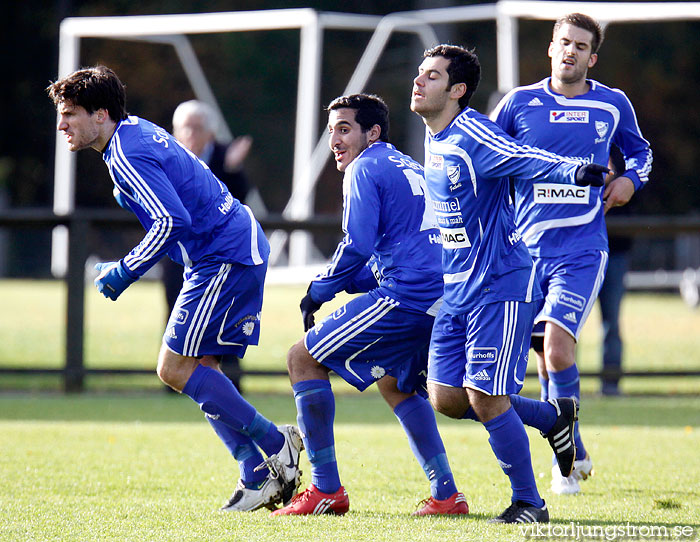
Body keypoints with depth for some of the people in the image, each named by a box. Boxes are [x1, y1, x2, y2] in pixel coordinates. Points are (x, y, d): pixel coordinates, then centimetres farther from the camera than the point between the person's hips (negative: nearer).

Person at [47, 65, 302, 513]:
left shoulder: (127, 155, -17)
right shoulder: (137, 130, 14)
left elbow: (173, 221, -27)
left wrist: (124, 273, -19)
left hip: (225, 257, -10)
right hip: (241, 252, 10)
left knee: (176, 368, -10)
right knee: (200, 369, 9)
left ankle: (275, 443, -6)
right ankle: (260, 476, 7)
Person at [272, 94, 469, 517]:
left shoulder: (365, 169, -1)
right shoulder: (411, 169, 27)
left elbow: (357, 247, -11)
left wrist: (318, 292, 2)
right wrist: (349, 281, 22)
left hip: (408, 298, -9)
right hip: (444, 303, 9)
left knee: (303, 358, 0)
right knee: (395, 383, 32)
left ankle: (327, 489, -4)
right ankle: (447, 494, 21)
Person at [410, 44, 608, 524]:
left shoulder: (472, 135, -17)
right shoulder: (435, 141, 11)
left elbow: (528, 159, -33)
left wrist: (576, 171, -53)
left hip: (501, 285, -9)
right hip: (457, 290, 9)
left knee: (486, 399, -11)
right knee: (445, 398, 4)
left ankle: (529, 502, 6)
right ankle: (553, 416, 22)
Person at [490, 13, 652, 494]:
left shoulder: (613, 105, 4)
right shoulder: (519, 103, 3)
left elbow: (640, 151, 23)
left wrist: (631, 179, 2)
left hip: (582, 250, -2)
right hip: (527, 250, 2)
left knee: (556, 346, -19)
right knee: (546, 357, 4)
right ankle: (575, 456, 22)